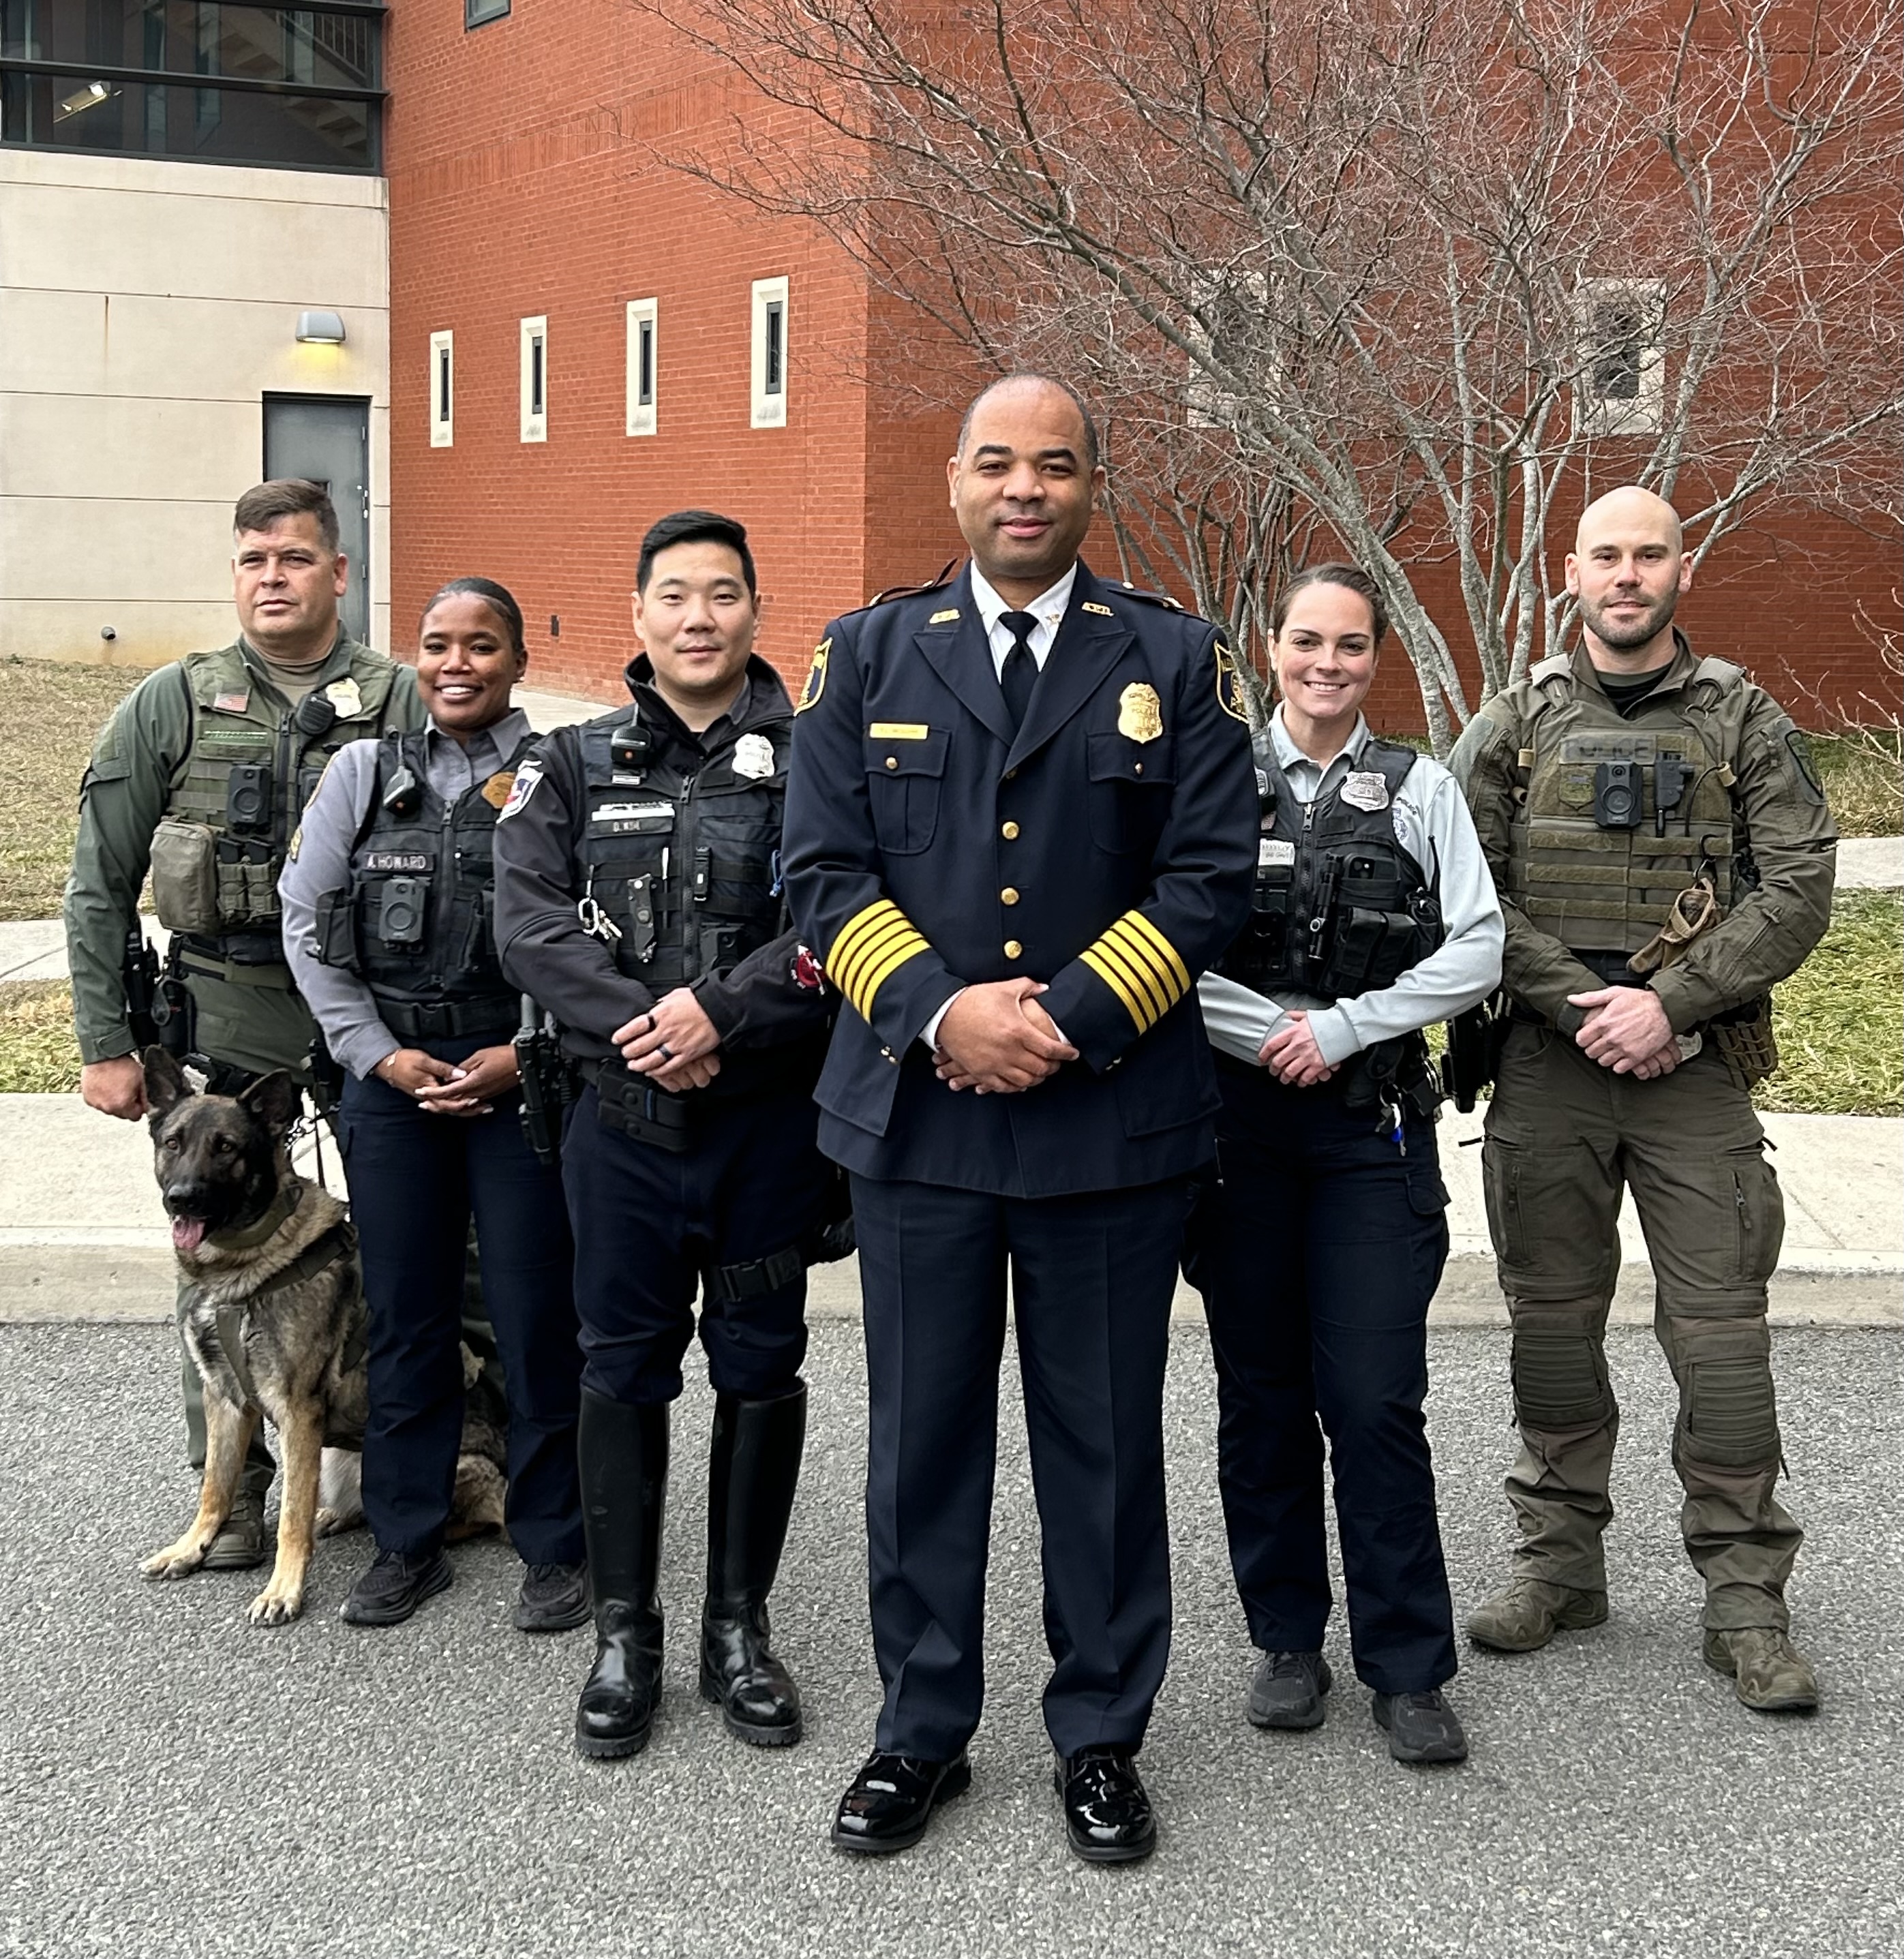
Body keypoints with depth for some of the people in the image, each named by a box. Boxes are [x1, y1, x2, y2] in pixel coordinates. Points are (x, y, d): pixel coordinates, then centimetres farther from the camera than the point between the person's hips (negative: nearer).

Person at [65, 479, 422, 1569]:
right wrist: (106, 1042, 1)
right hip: (225, 1017, 0)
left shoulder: (404, 704, 1)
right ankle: (232, 1485, 21)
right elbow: (100, 886, 5)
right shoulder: (172, 707, 3)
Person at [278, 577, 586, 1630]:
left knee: (536, 1315, 1)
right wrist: (382, 1054, -2)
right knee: (404, 1312, 9)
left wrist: (524, 1056, -11)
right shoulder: (364, 774, 7)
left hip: (526, 1076, -3)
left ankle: (553, 1547, 15)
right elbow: (305, 923, 6)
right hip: (390, 1075, 3)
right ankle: (407, 1543, 22)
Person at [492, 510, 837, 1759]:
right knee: (624, 1370, 8)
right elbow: (529, 917, -4)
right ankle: (625, 1636, 21)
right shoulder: (578, 763, 7)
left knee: (760, 1370, 8)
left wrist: (723, 1014, -21)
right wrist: (633, 1025, -17)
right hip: (623, 1123, 1)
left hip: (770, 1121, -1)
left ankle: (740, 1626, 23)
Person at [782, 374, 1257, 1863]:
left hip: (1111, 1119, -1)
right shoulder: (870, 655, 7)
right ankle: (924, 1730, 24)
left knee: (1106, 1442, 8)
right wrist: (939, 1011, -14)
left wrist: (1070, 1021, -13)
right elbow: (824, 870, 1)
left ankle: (1101, 1735, 24)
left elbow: (1211, 873, -2)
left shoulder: (1176, 661, 4)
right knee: (922, 1436, 9)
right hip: (916, 1114, 1)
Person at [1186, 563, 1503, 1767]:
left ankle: (1408, 1668, 8)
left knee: (1376, 1399, -4)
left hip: (1373, 1125, -1)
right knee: (1261, 1389, 8)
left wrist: (1343, 1028, -10)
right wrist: (1271, 1031, -12)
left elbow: (1477, 951, -1)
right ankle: (1288, 1641, 22)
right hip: (1236, 1115, 1)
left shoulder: (1420, 789, 6)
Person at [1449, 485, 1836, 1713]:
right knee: (1554, 1318, 8)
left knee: (1721, 1325, -2)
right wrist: (1584, 1006, -11)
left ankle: (1746, 1595, 8)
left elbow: (1800, 888, -2)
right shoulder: (1513, 729, 7)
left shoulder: (1744, 722, 5)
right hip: (1546, 1066, 1)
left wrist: (1670, 1001, -13)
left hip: (1696, 1066, -1)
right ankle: (1563, 1563, 22)